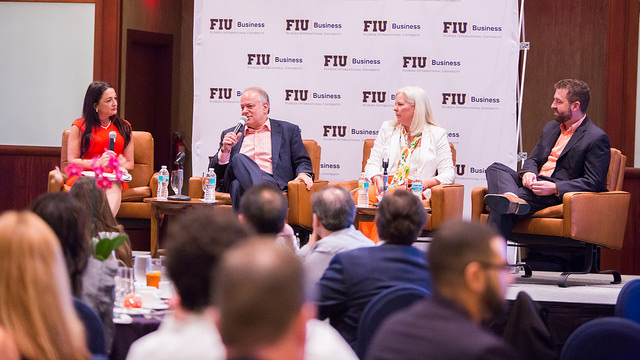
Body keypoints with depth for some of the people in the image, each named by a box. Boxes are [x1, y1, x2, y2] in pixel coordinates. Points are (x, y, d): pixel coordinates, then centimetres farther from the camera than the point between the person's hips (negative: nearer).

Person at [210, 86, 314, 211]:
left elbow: (302, 162, 17)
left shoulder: (288, 130, 21)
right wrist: (225, 150, 1)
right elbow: (216, 171, 20)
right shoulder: (229, 134, 27)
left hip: (271, 181, -1)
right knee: (239, 159, -36)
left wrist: (304, 174, -7)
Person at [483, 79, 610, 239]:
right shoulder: (551, 127, 21)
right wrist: (528, 172, -3)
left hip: (559, 195, -8)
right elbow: (533, 159, 24)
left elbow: (593, 183, -13)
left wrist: (554, 188, -24)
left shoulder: (597, 138, -6)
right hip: (535, 184, 8)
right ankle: (510, 197, -46)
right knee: (496, 168, -17)